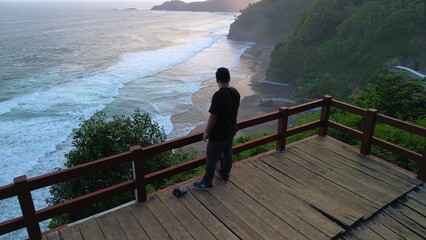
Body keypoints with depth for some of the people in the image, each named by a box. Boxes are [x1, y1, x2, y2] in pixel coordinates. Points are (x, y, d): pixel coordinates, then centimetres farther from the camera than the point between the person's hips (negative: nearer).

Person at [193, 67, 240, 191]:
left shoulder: (218, 95, -27)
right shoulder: (235, 92, -3)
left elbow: (213, 117, -23)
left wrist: (206, 132, -11)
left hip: (218, 133, -8)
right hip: (231, 130, 8)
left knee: (212, 158, 6)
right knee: (228, 153, 23)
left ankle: (207, 183, 19)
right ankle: (224, 174, 43)